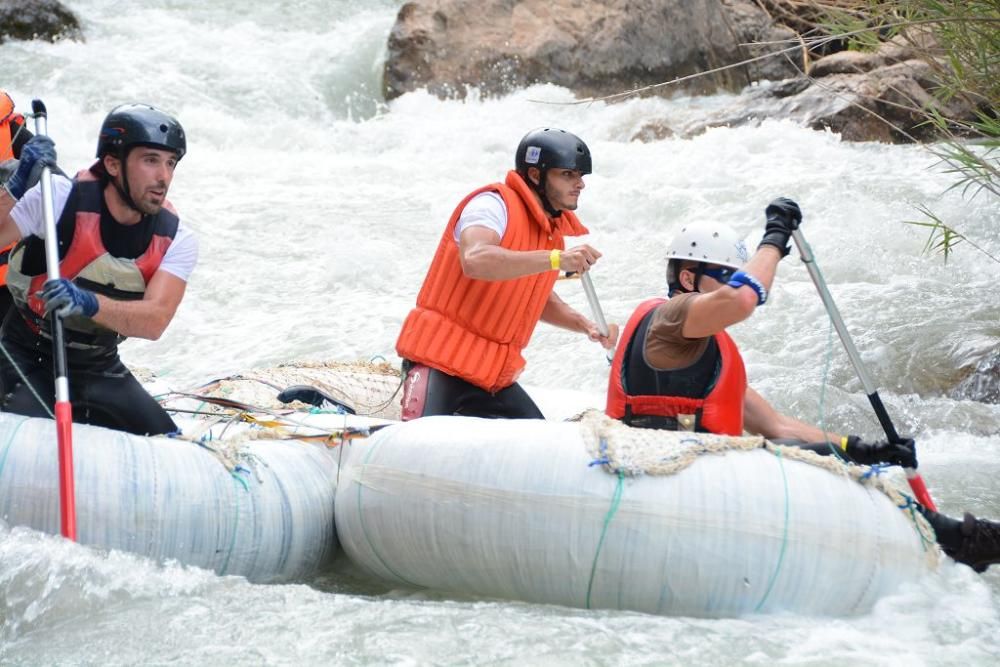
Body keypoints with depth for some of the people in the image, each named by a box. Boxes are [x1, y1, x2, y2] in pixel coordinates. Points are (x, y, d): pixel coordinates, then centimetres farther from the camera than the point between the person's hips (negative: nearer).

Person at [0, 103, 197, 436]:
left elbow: (154, 321, -27)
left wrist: (88, 303, -45)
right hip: (30, 358, -5)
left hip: (99, 368, 5)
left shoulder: (176, 240, -11)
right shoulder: (61, 198, -20)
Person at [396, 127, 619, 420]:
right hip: (440, 357, -8)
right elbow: (475, 260, -34)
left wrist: (584, 325, 8)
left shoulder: (553, 229, 12)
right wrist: (556, 259, -38)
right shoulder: (495, 204, -13)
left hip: (494, 375, 8)